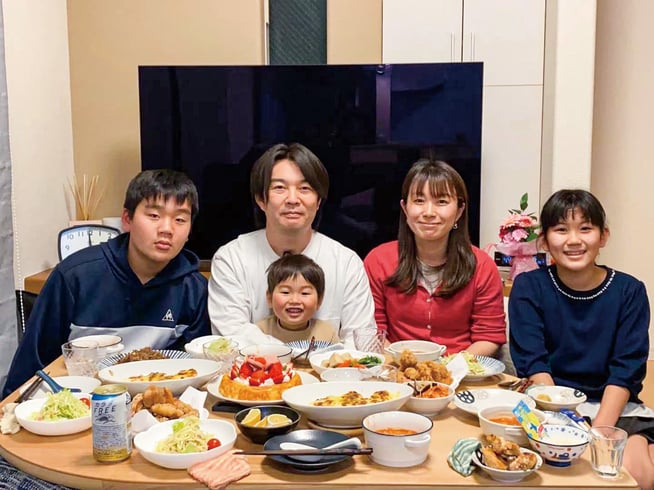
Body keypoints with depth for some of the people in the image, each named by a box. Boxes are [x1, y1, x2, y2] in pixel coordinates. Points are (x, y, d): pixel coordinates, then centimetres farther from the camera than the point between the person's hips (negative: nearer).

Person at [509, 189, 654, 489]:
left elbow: (627, 369, -6)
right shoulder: (528, 287, -1)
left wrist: (599, 430, -21)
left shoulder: (629, 291, 0)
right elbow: (533, 364, -9)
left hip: (612, 405, 2)